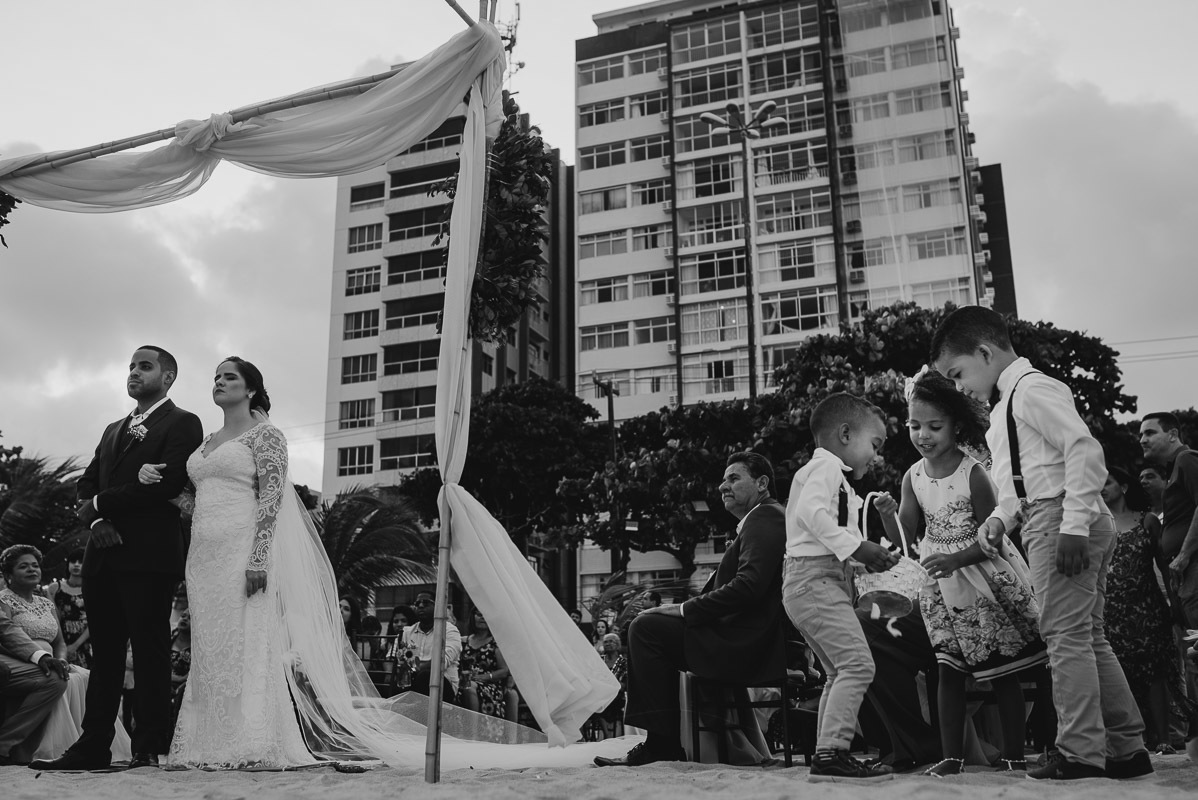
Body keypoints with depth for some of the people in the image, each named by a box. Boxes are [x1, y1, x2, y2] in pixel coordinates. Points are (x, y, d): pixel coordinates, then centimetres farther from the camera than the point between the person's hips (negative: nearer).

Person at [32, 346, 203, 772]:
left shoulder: (182, 423, 0)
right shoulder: (114, 430, 24)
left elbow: (168, 482, -14)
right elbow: (87, 483, 17)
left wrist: (99, 504, -8)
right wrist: (97, 521, -4)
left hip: (148, 555, -7)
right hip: (104, 553, 7)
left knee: (149, 653, -4)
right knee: (104, 652, 9)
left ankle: (149, 751, 0)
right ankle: (93, 748, 13)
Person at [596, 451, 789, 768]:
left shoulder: (764, 519, -10)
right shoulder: (761, 520, 23)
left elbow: (748, 585, -24)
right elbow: (720, 586, 19)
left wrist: (685, 609, -17)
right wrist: (683, 608, 5)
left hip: (746, 646, -11)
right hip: (752, 645, 11)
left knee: (645, 627, -11)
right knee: (656, 624, 17)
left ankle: (663, 741, -6)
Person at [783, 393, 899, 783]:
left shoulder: (822, 471, 27)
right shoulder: (827, 464, -5)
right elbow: (812, 512, -24)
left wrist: (869, 558, 13)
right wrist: (856, 547, -21)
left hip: (807, 585, 11)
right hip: (814, 579, -11)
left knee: (841, 672, 13)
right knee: (857, 663, -16)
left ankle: (827, 755, 14)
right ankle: (831, 751, -18)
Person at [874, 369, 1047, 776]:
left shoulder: (973, 473, -17)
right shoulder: (912, 477, -2)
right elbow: (906, 536, -1)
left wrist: (956, 559, -28)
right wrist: (887, 514, -21)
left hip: (985, 578, -4)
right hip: (941, 584, 4)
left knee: (1003, 670, 5)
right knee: (949, 670, 5)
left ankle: (1015, 754, 15)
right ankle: (952, 756, 11)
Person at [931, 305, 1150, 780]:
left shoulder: (1032, 389, -11)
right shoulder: (1007, 404, 20)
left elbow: (1085, 449, -21)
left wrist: (1073, 525, -24)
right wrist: (1000, 517, 7)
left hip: (1059, 520, -11)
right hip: (1048, 522, 11)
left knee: (1067, 636, -7)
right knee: (1088, 638, 13)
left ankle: (1080, 751, -1)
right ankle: (1126, 746, 20)